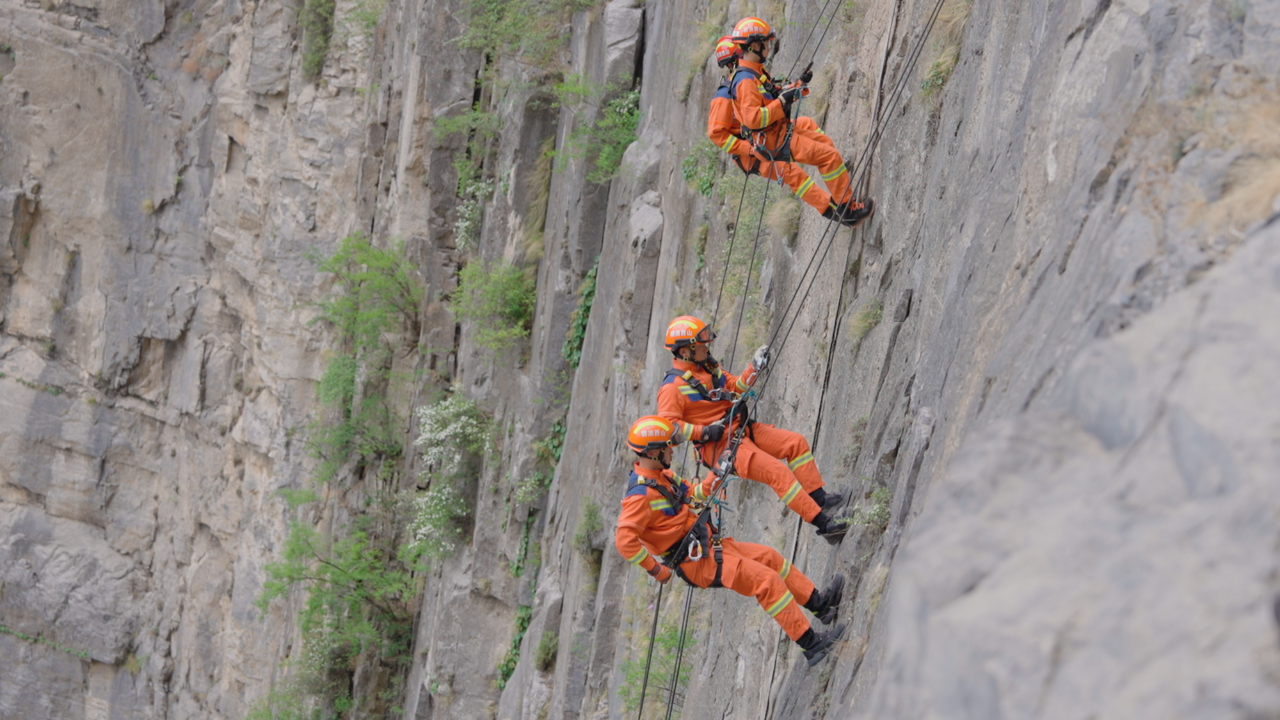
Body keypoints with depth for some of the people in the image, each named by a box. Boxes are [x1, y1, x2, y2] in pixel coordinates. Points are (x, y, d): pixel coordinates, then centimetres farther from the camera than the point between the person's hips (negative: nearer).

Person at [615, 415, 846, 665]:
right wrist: (656, 570, -24)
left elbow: (692, 496, 24)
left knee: (769, 557, 14)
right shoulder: (641, 495, -23)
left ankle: (819, 603, 27)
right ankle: (810, 644, -9)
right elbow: (624, 541, -30)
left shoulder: (662, 475, 8)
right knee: (767, 579, -13)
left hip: (709, 545, 10)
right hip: (698, 562, -10)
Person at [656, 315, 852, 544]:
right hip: (720, 445, -9)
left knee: (796, 442, -2)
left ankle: (818, 496, 1)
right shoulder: (673, 387, -14)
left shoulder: (708, 367, 12)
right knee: (778, 472, -21)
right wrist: (704, 432, -27)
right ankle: (823, 523, -21)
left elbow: (735, 387, 20)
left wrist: (754, 368, 4)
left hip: (739, 429, 9)